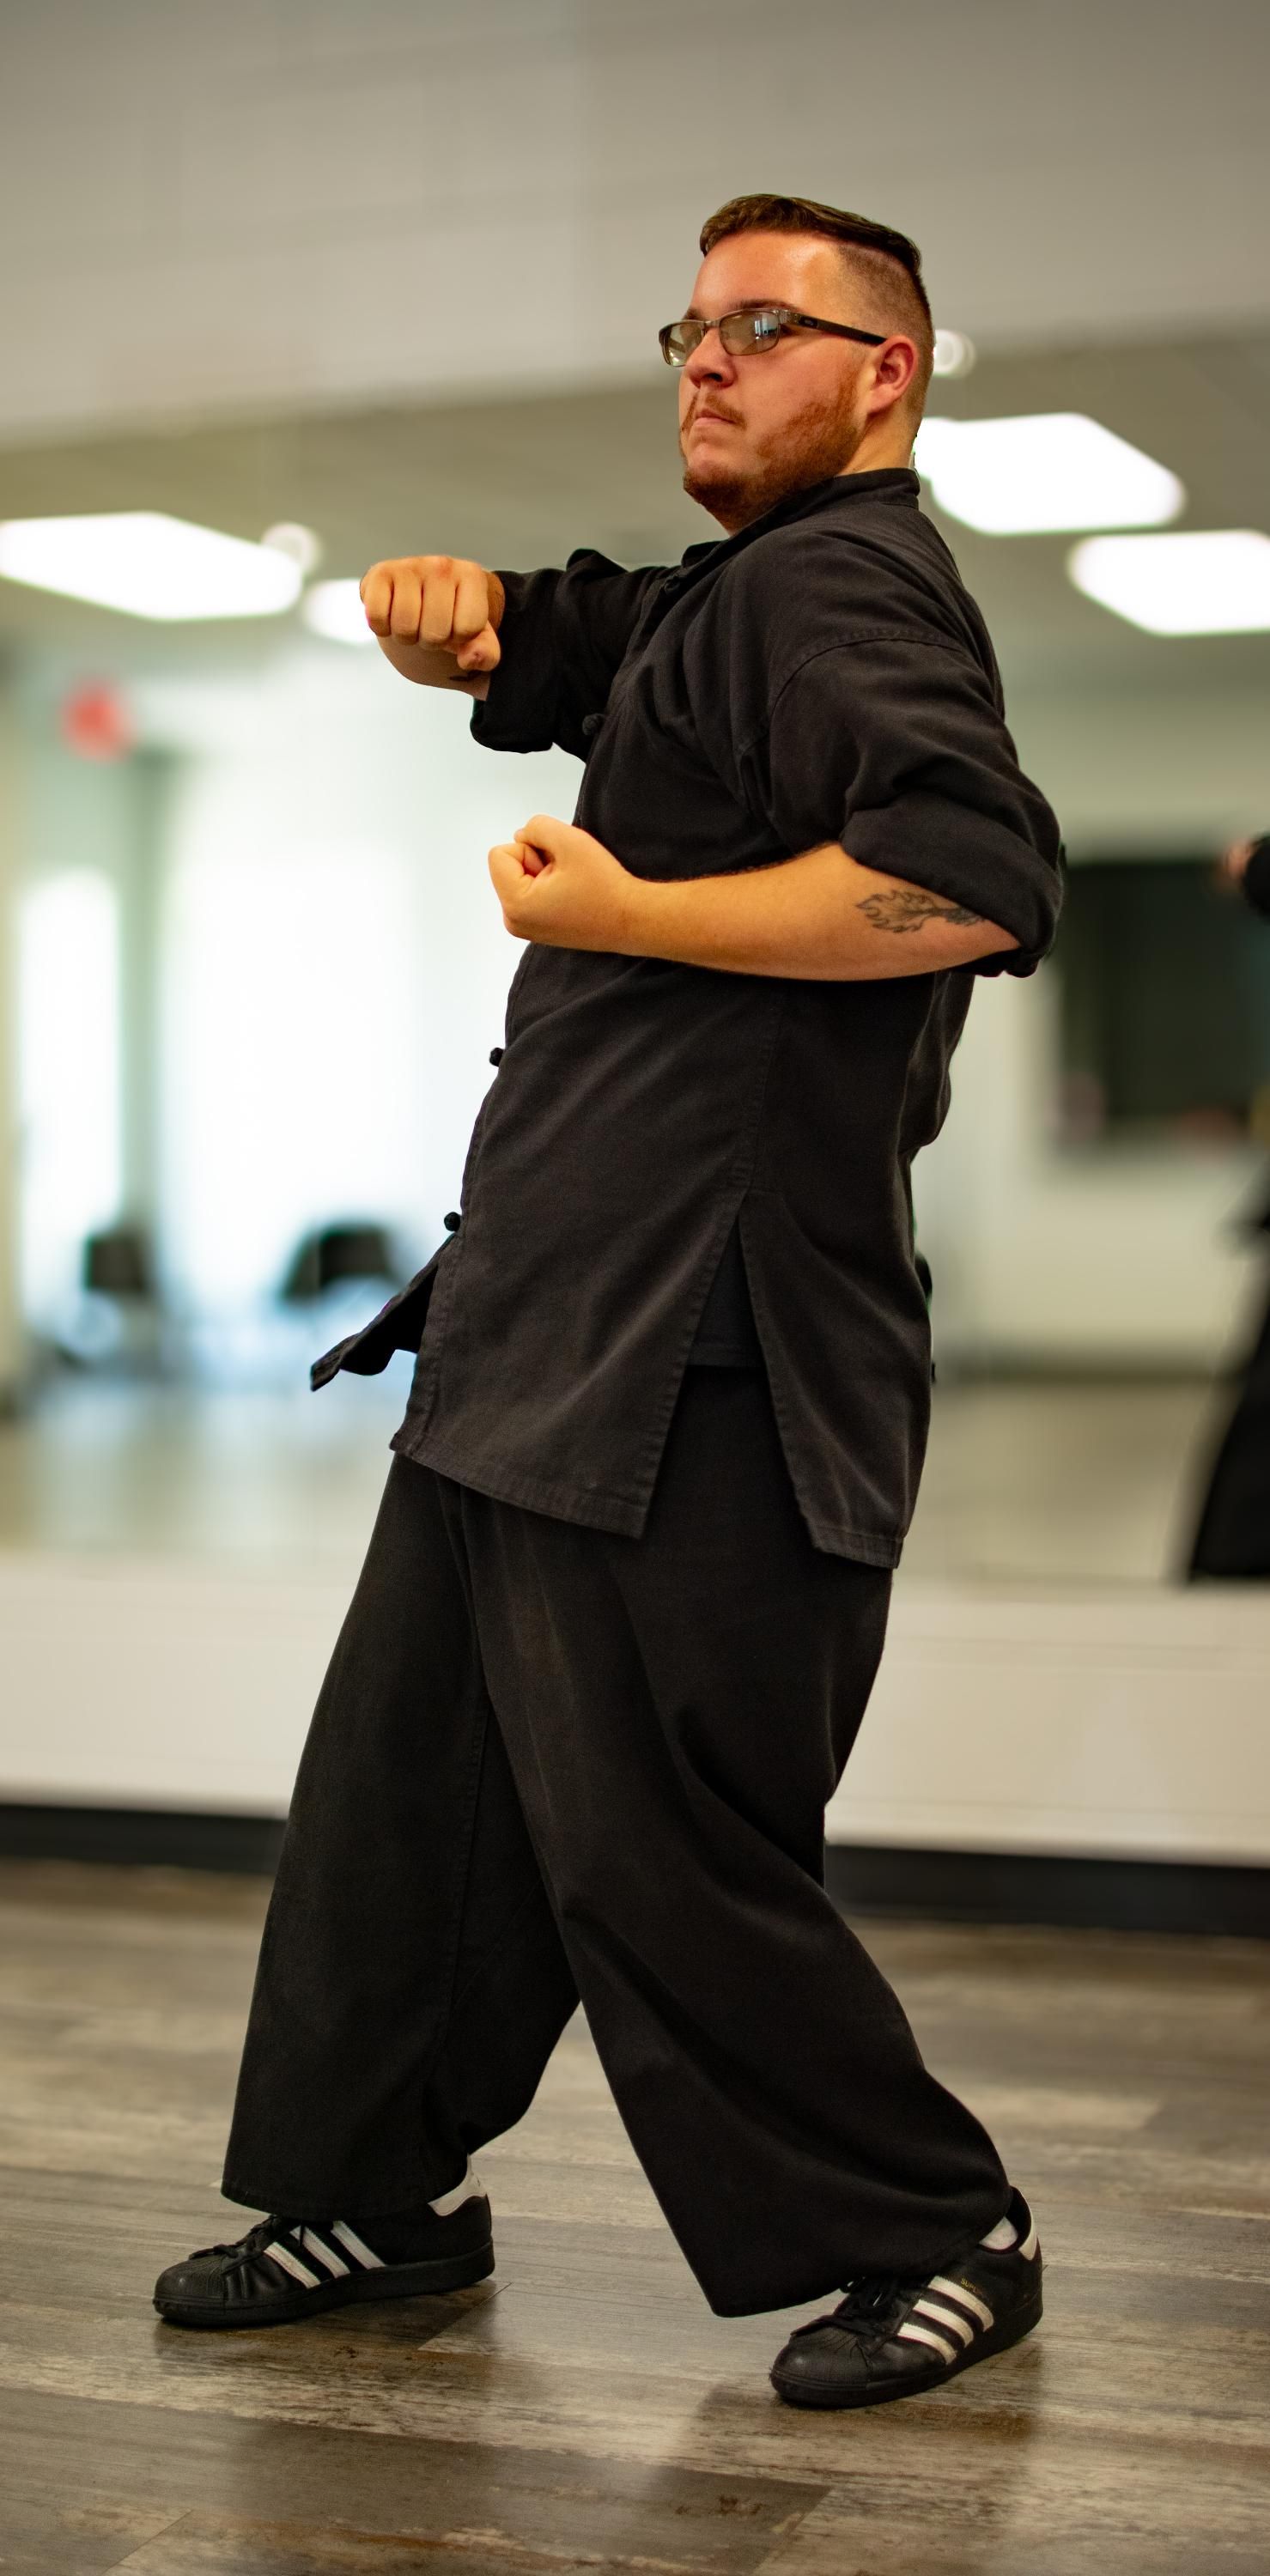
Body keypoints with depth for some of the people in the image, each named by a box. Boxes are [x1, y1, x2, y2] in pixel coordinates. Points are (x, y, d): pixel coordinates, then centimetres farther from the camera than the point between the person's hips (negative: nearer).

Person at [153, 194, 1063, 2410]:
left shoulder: (836, 584, -12)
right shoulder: (719, 601, 20)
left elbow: (983, 879, -29)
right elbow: (508, 648, 27)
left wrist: (619, 913, -20)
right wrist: (440, 607, 1)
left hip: (699, 1359, -11)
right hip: (552, 1318, 11)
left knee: (663, 1852, -5)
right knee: (406, 1782, 16)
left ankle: (942, 2241, 13)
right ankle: (380, 2194, 31)